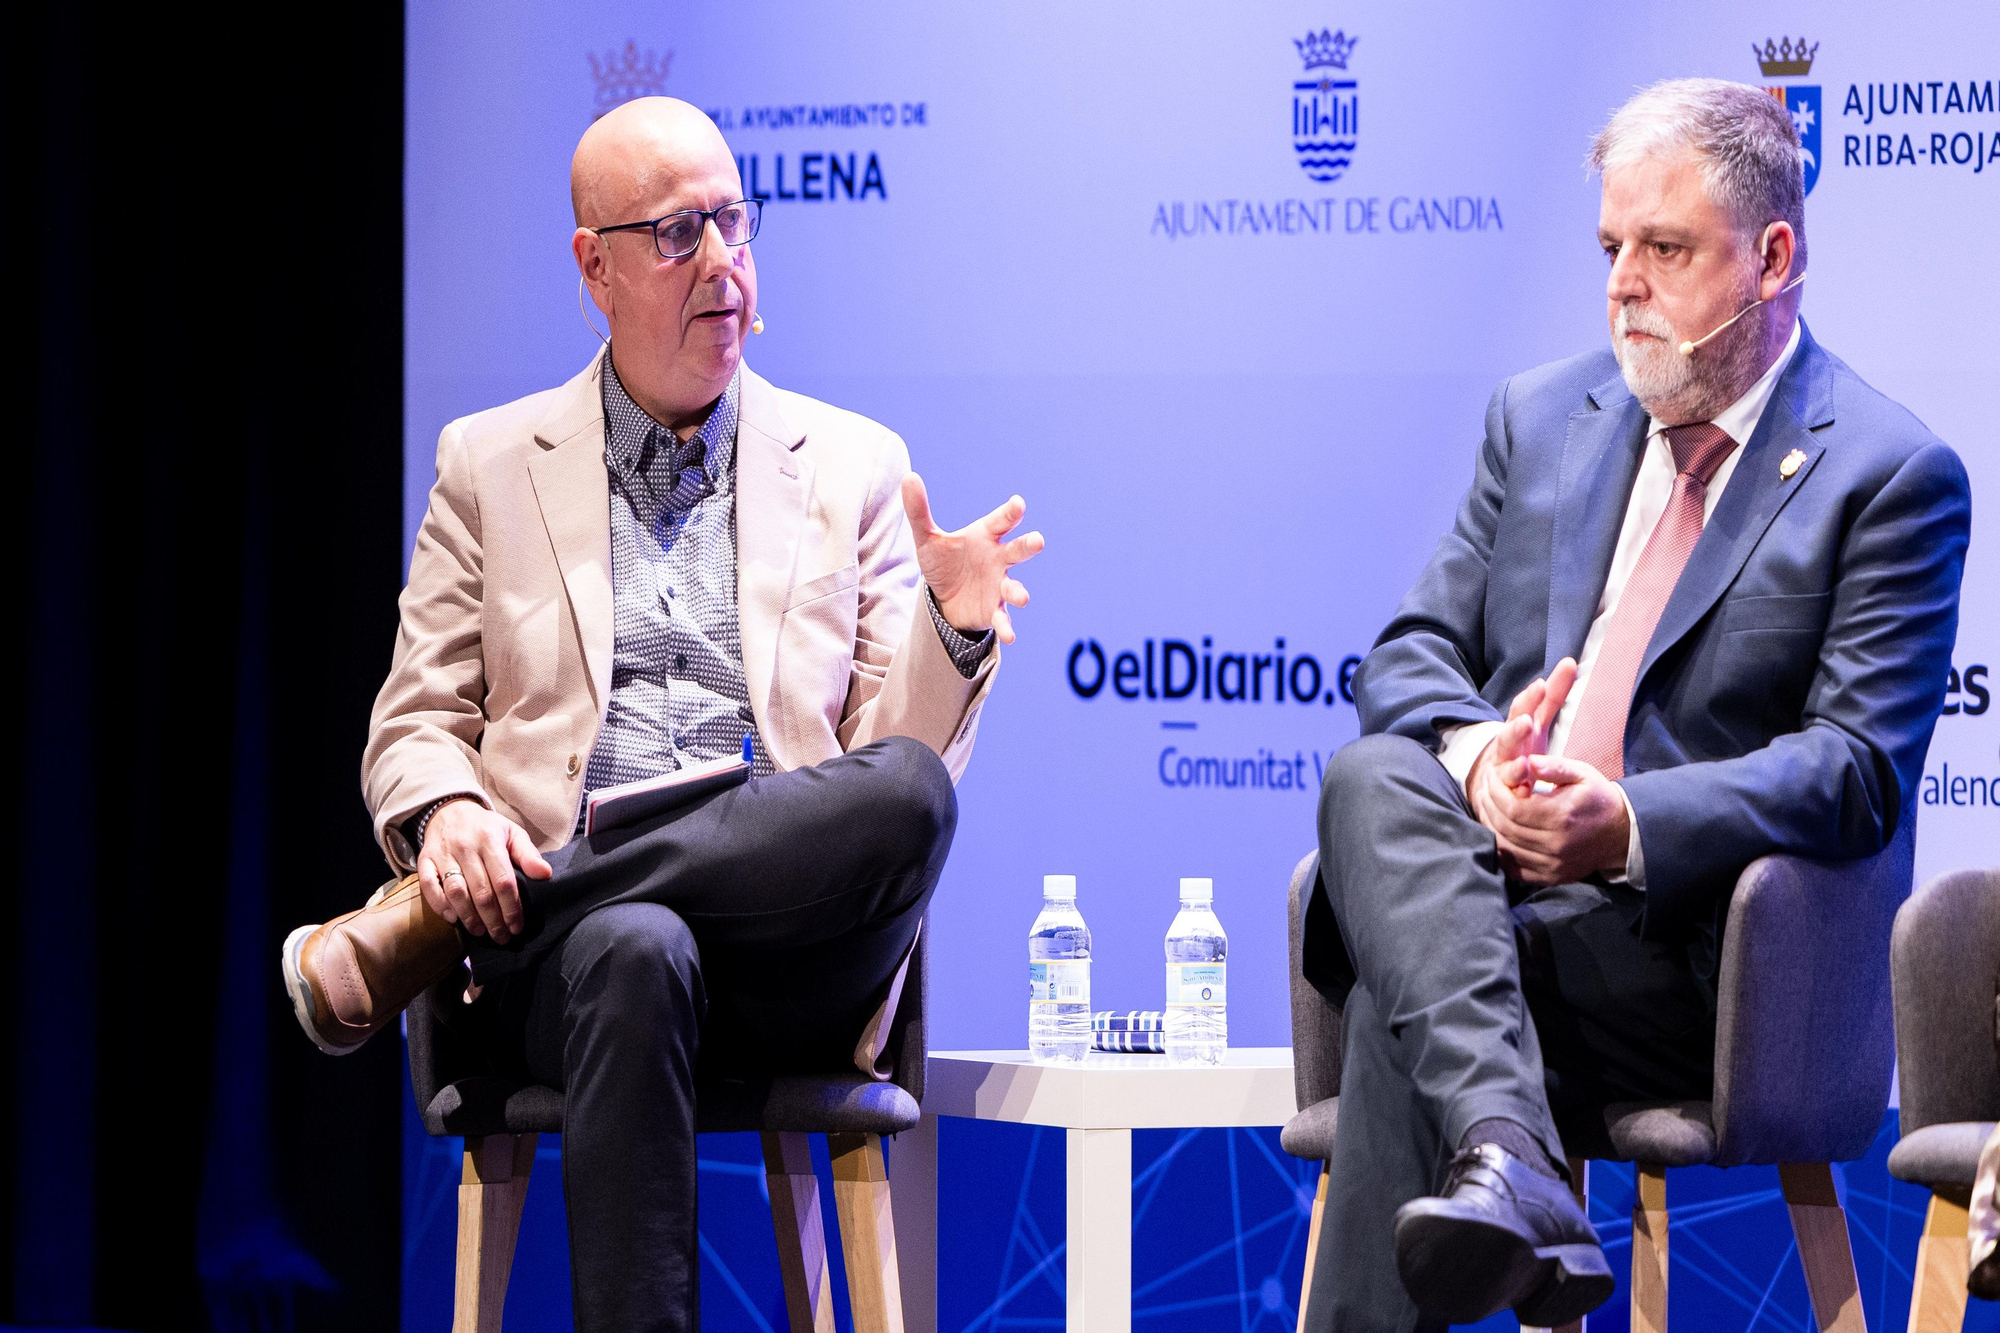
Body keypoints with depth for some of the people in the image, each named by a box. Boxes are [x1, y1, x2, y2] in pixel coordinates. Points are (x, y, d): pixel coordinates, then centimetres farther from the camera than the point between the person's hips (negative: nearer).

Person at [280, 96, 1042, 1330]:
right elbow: (418, 725, 15)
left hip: (786, 948, 2)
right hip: (565, 938, -2)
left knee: (907, 792, -33)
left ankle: (413, 934, -25)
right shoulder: (489, 464, 18)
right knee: (633, 957, -39)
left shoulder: (854, 467, 18)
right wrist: (448, 813, -9)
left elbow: (901, 767, 13)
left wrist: (950, 629, -9)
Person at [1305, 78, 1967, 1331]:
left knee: (1405, 1000, -32)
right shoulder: (1540, 416, 19)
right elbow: (1409, 659, 13)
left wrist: (1630, 827, -25)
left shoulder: (1892, 474, 1)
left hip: (1682, 934, -4)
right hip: (1483, 871, 4)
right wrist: (1474, 755, -14)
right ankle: (1507, 1159, -51)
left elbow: (1862, 768, -8)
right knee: (1370, 775, -32)